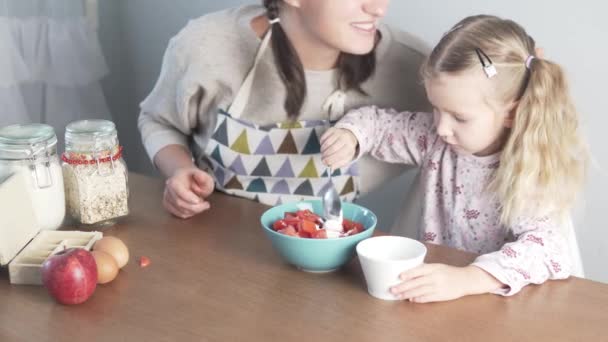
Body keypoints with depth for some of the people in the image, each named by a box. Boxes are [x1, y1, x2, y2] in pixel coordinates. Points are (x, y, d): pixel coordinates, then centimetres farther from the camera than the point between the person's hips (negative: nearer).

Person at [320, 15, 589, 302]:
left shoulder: (527, 174, -17)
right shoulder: (435, 138, -3)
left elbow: (550, 250, -31)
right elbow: (379, 123, 11)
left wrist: (466, 278, -43)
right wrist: (349, 136, -12)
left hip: (493, 305, -3)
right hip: (434, 294, 4)